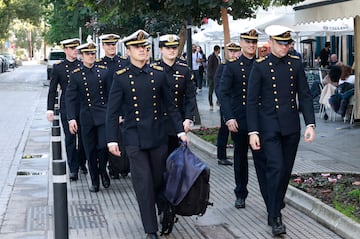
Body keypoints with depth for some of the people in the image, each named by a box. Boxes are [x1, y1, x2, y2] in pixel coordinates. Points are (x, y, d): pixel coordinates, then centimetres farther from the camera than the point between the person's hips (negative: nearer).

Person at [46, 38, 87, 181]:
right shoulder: (58, 67, 2)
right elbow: (52, 90, 3)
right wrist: (50, 109, -3)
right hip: (66, 108, -1)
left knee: (83, 138, 9)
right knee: (70, 139, -1)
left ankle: (82, 163, 27)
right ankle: (73, 169, 3)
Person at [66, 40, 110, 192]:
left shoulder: (103, 71, 4)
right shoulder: (76, 74, 0)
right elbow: (70, 98, -2)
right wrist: (71, 118, -11)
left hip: (103, 115, 0)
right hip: (87, 117, 0)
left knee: (104, 146, -12)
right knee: (90, 151, 6)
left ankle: (103, 171, 17)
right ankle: (95, 182, 19)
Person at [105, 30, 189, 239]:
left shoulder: (159, 74, 3)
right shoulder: (121, 77, -3)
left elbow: (170, 106, 9)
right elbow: (113, 112, -1)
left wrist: (180, 130, 4)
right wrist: (112, 139, -5)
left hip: (158, 136, 2)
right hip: (135, 138, -2)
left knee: (160, 180, 13)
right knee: (144, 184, -3)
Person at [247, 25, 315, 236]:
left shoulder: (296, 64, 5)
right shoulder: (260, 66, -4)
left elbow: (305, 95, 7)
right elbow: (252, 101, -4)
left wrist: (310, 123, -3)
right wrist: (253, 132, -9)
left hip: (291, 127, 4)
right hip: (269, 127, -4)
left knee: (286, 169, 12)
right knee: (276, 168, -12)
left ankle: (277, 202, 35)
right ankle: (275, 217, -5)